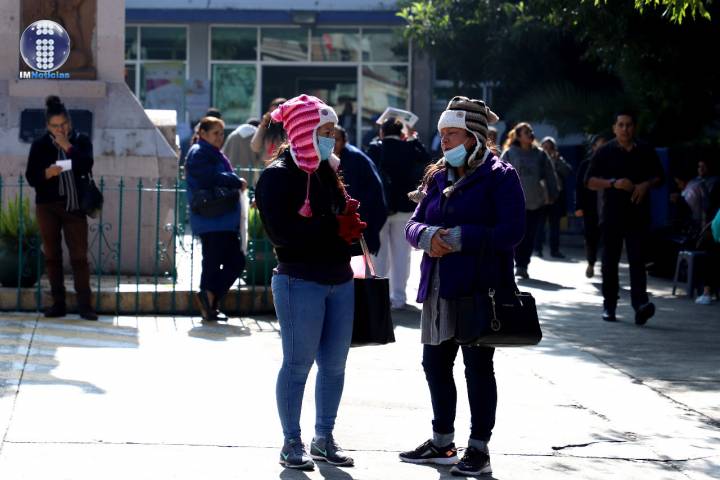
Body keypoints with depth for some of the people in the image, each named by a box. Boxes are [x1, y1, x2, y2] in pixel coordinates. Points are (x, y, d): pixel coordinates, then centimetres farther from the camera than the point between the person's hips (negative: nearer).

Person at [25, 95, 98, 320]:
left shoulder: (81, 141, 4)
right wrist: (46, 174, -18)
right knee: (52, 255, 4)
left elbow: (87, 166, -11)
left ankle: (84, 304, -7)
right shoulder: (39, 145, 3)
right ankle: (58, 303, 10)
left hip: (74, 206, -1)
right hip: (48, 206, 1)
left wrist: (68, 147, -16)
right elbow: (31, 177, 1)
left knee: (79, 255, -6)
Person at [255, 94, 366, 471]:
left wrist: (350, 224, -6)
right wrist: (336, 229, -17)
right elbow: (283, 231, -19)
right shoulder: (278, 175, -8)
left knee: (334, 364, 11)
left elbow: (345, 215, 18)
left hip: (339, 280, 7)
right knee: (298, 364, -1)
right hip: (301, 281, -7)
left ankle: (324, 438, 22)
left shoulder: (327, 169, 14)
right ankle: (292, 443, 8)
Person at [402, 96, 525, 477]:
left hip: (480, 288, -7)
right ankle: (442, 442, 26)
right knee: (435, 363, 13)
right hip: (439, 289, 7)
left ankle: (479, 448, 8)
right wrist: (428, 236, -12)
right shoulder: (438, 177, 14)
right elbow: (413, 225, 12)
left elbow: (511, 232, -16)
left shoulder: (500, 176, -7)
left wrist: (458, 238, -21)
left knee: (477, 366, -1)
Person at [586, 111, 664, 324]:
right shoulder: (605, 152, 4)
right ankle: (609, 305, 12)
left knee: (637, 260, -10)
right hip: (611, 215, 0)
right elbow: (590, 181, 0)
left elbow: (659, 176, 17)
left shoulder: (646, 152, 10)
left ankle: (640, 304, -21)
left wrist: (646, 185, -6)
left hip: (638, 216, 0)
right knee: (610, 261, 4)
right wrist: (614, 183, -16)